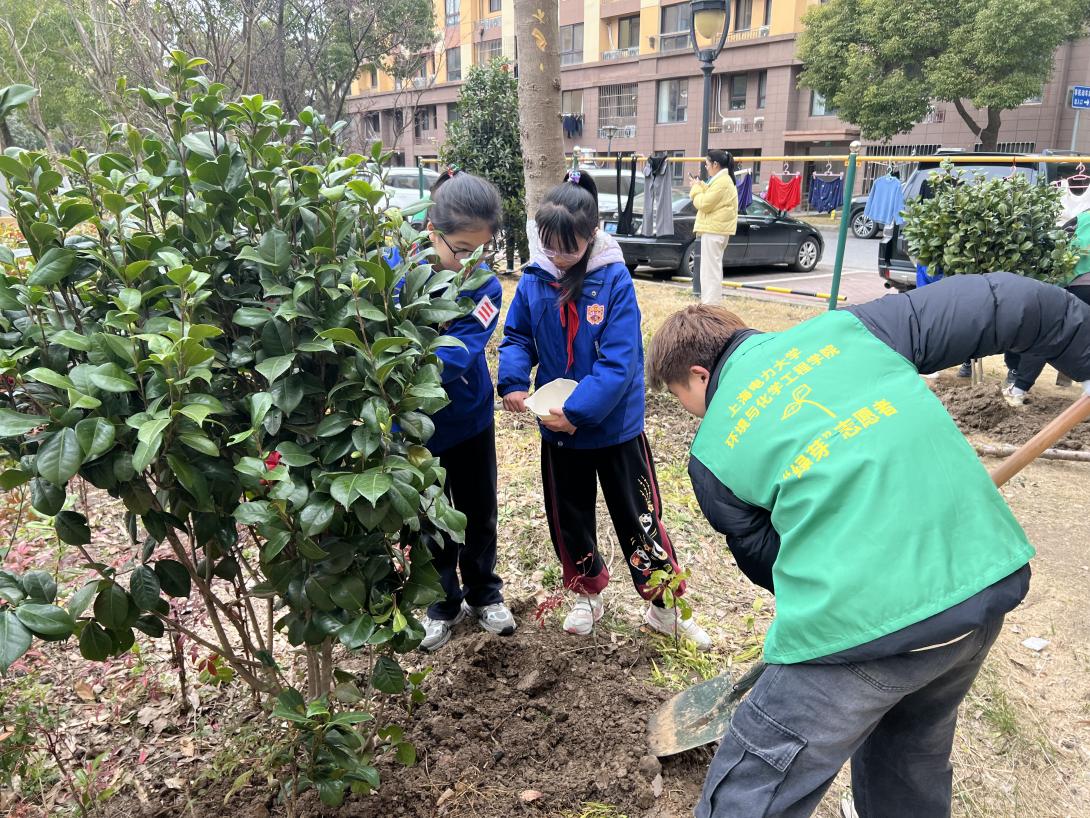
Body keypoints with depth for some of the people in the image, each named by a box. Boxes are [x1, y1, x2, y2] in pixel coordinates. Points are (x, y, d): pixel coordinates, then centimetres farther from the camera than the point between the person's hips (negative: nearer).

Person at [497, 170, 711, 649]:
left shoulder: (614, 279, -18)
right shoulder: (534, 280, -6)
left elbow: (620, 360, -22)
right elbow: (517, 337, 3)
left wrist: (578, 410, -27)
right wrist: (513, 382, -16)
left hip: (616, 425, -4)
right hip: (558, 428, 4)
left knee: (638, 518, 9)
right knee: (568, 517, 18)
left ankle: (665, 609, 27)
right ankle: (587, 595, 41)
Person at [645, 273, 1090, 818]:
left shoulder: (712, 451, 4)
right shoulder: (845, 328, 9)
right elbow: (1006, 304, 9)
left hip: (856, 625, -5)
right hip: (989, 579, 6)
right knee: (911, 767, 33)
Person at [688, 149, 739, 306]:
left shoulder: (721, 182, -17)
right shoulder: (723, 179, 17)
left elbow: (704, 203, -19)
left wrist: (696, 188, -5)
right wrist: (700, 186, 10)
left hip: (714, 229, -11)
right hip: (716, 228, 11)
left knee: (710, 267, -10)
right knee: (713, 266, 18)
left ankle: (710, 303, -9)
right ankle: (713, 300, 26)